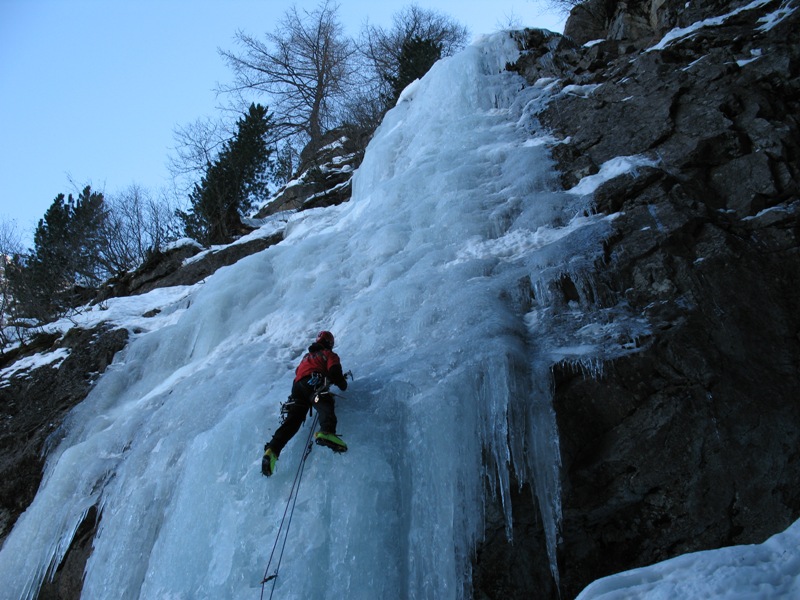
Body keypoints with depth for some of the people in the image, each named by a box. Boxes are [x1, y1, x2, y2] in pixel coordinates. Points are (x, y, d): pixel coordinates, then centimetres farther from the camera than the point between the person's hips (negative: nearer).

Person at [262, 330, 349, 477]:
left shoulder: (306, 356, 40)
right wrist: (343, 384, 19)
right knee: (325, 405, -30)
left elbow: (297, 371, 42)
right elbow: (334, 372, 3)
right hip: (314, 383, -6)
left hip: (297, 385, 6)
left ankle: (272, 449, -25)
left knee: (293, 419, -6)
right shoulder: (330, 355, 21)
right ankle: (326, 432, -63)